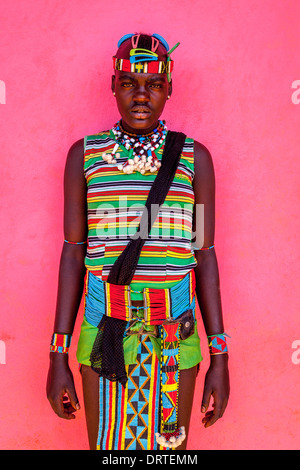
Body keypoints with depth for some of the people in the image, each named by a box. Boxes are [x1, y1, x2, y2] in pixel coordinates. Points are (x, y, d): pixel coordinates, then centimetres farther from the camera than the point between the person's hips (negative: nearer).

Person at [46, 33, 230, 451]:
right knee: (105, 445, 13)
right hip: (104, 334, 0)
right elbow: (73, 253, 2)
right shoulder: (85, 154, 2)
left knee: (170, 445, 13)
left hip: (175, 335, 0)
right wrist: (58, 357, 0)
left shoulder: (193, 157, 2)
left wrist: (220, 357, -1)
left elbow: (205, 255, 1)